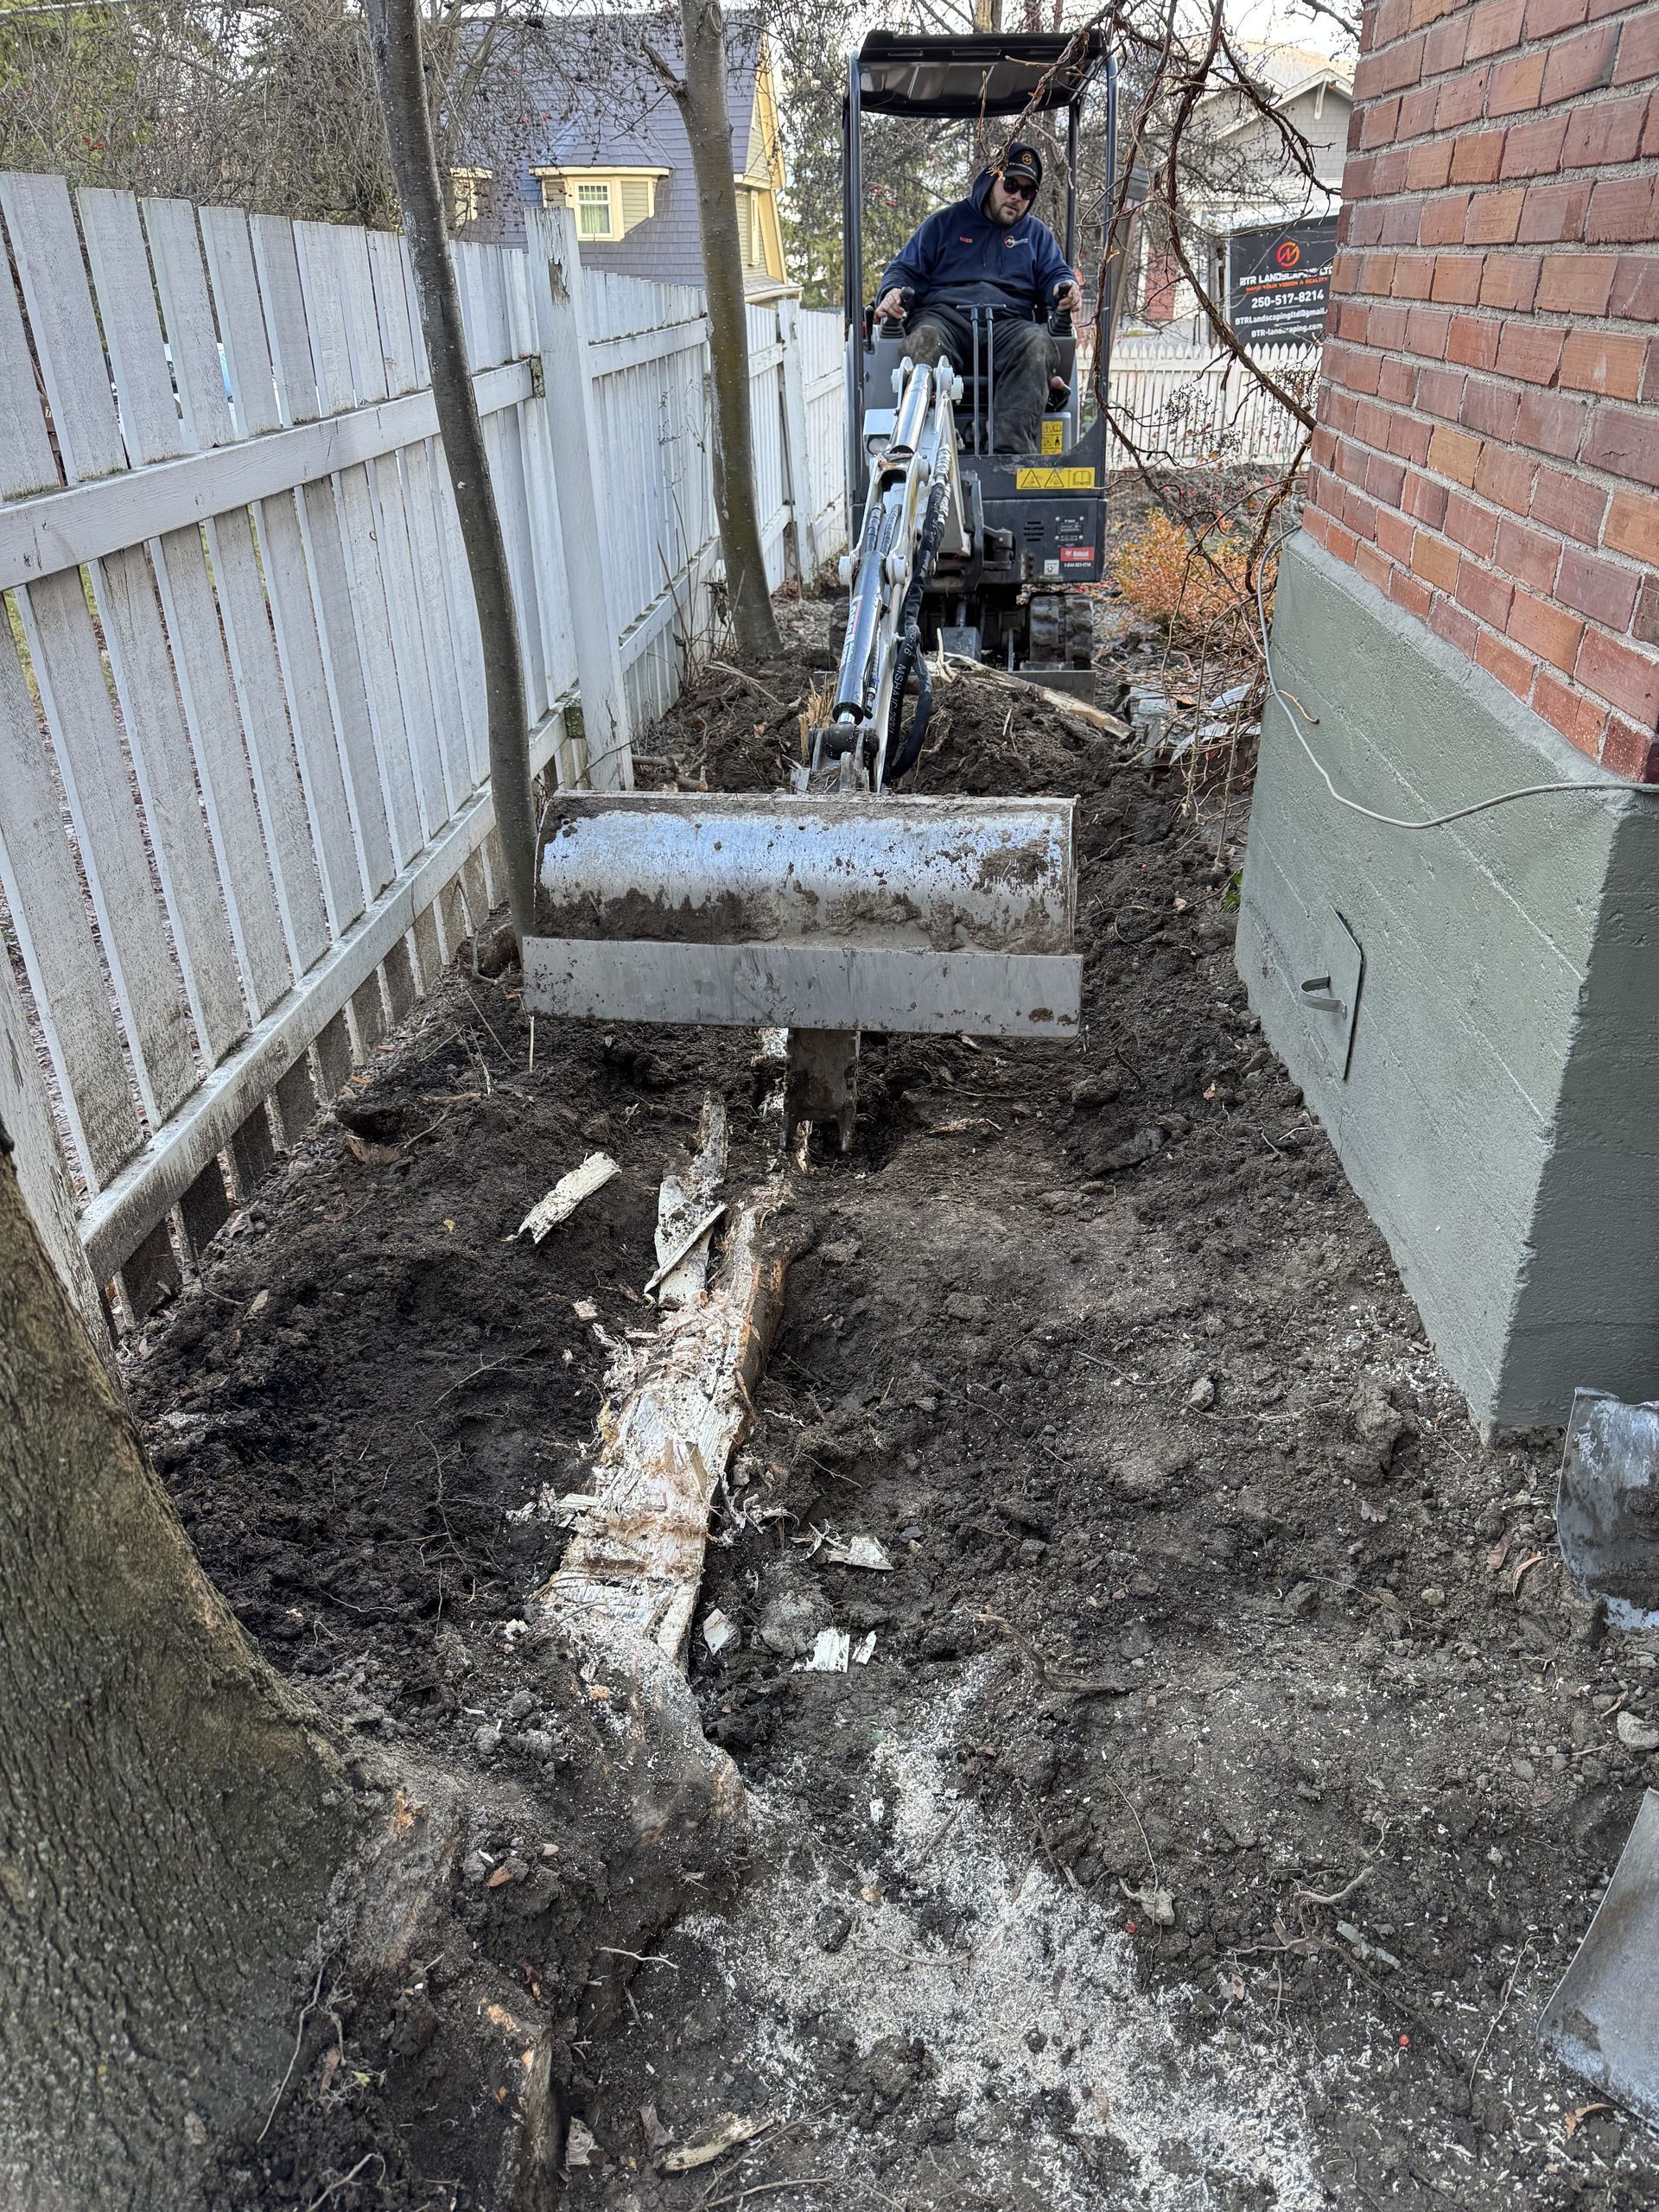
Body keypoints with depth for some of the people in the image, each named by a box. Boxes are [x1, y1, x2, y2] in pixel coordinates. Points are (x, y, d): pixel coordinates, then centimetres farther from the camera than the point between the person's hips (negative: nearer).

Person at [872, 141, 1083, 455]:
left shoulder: (1037, 233, 31)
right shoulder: (946, 222, 25)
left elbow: (1056, 273, 20)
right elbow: (906, 268, 20)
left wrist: (1066, 288, -6)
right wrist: (893, 292, -6)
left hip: (1009, 325, 1)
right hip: (945, 317, -1)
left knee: (1036, 343, -36)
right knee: (924, 341, -39)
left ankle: (1012, 450, -51)